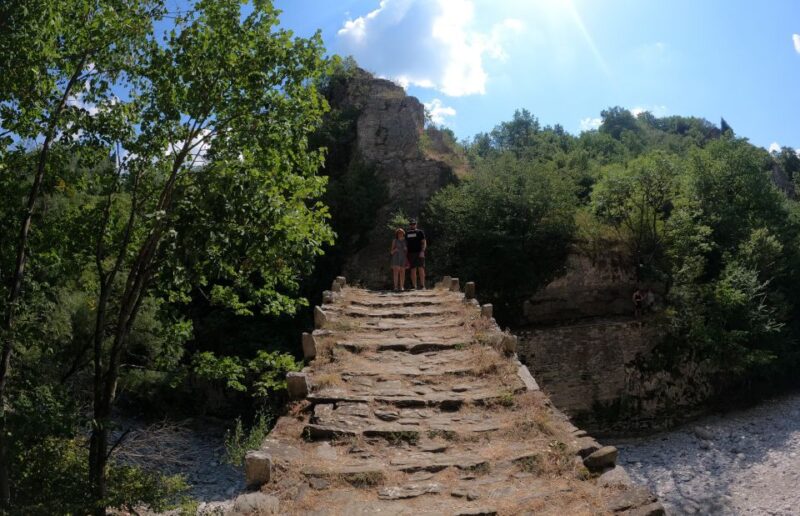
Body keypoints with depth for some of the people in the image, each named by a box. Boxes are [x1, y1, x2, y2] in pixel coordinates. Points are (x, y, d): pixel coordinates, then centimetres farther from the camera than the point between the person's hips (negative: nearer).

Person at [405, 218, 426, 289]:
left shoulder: (420, 232, 6)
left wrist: (422, 251, -17)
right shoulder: (407, 233, 16)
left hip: (419, 253, -3)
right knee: (413, 270, 0)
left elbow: (424, 243, -2)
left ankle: (422, 286, -12)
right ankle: (414, 287, 1)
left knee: (421, 269, -10)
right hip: (411, 253, 3)